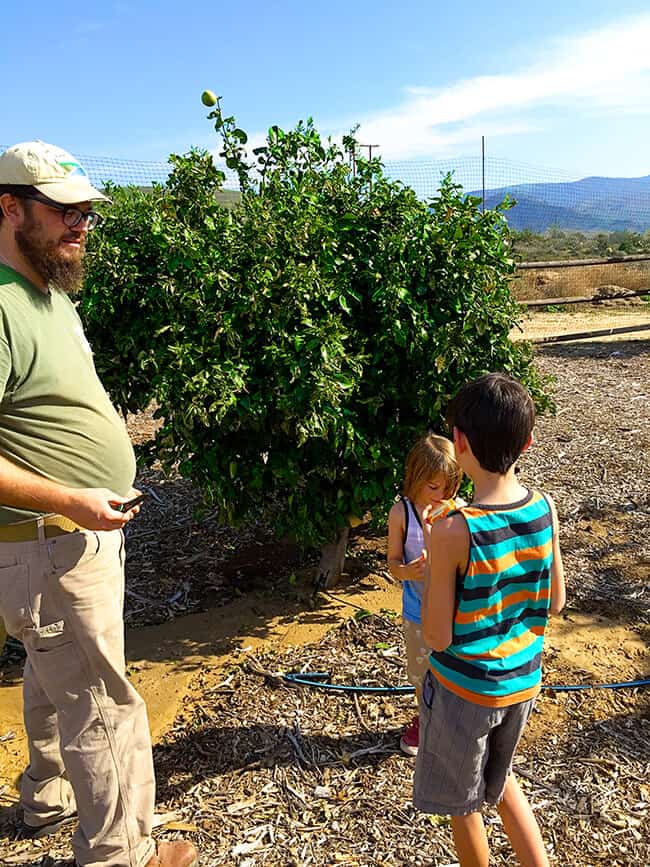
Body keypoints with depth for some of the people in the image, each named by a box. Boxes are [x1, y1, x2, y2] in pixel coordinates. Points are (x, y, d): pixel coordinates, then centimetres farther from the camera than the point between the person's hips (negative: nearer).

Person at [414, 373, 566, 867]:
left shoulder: (452, 533, -29)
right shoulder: (546, 509, -12)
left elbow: (438, 637, -19)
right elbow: (555, 604, 1)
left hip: (465, 688, -5)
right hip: (523, 680, 6)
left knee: (463, 804, 22)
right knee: (498, 777, 33)